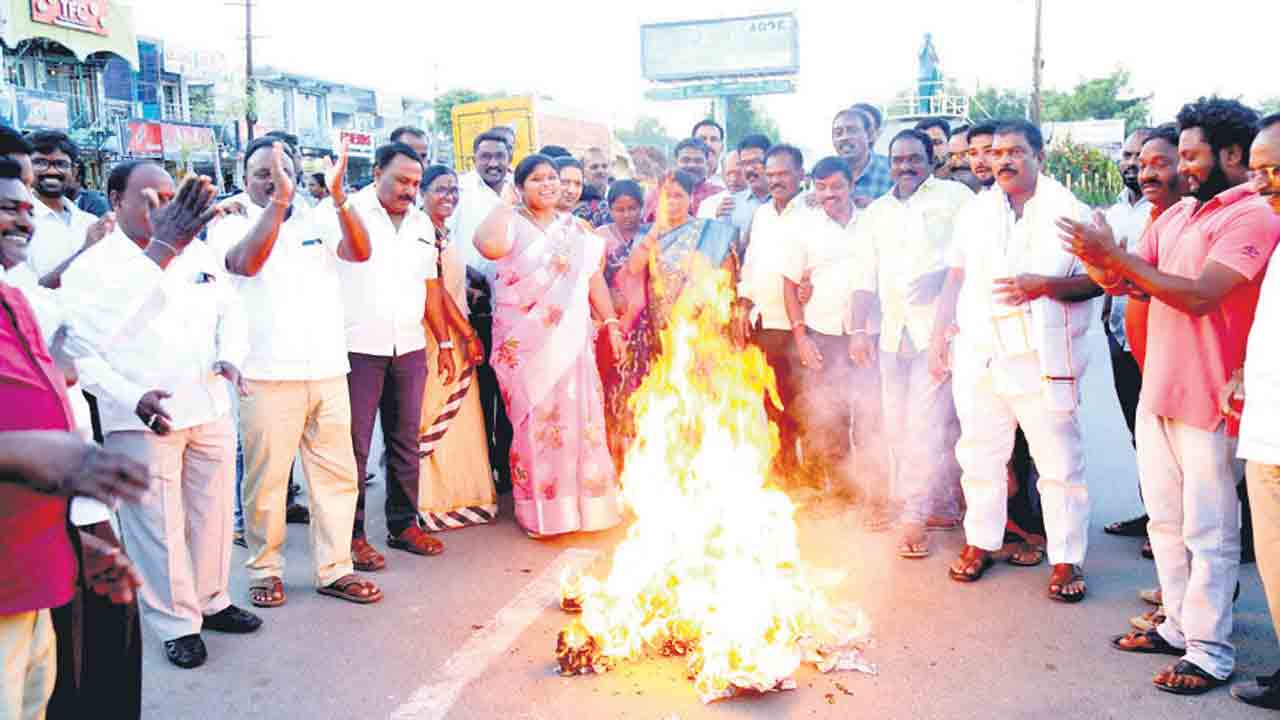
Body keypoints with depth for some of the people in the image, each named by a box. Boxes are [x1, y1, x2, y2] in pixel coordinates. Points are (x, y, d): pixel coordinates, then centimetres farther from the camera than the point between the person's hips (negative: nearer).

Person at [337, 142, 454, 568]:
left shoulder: (422, 223, 15)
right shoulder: (347, 210, -2)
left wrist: (444, 343, 16)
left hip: (410, 349, 6)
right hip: (358, 349, -5)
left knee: (405, 442, 11)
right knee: (355, 446, 0)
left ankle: (404, 525, 22)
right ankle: (352, 535, 11)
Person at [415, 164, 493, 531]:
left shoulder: (445, 233, 15)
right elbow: (435, 289, -17)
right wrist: (469, 335, -13)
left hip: (457, 337, 9)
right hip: (437, 336, -9)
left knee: (458, 416, 13)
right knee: (439, 417, -3)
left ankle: (459, 495, 23)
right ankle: (436, 501, 6)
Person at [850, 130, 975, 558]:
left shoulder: (955, 196, 6)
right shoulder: (876, 213, 19)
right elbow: (865, 278, 15)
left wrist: (942, 277, -17)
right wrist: (857, 331, 6)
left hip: (939, 326, -5)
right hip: (894, 331, 6)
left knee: (927, 423, -11)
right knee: (898, 427, 6)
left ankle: (916, 517, -2)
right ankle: (939, 500, 21)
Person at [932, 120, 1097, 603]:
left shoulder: (1069, 211, 0)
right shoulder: (975, 212, 12)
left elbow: (1095, 281, -4)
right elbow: (955, 278, 16)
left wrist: (1042, 284, -20)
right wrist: (939, 338, 11)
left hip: (1043, 359, -4)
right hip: (978, 357, 4)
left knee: (1059, 462, 0)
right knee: (980, 454, 13)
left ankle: (1066, 559, 13)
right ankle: (981, 541, 28)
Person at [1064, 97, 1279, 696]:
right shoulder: (1175, 215, 13)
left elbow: (1198, 295, -23)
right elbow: (1123, 281, 7)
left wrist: (1117, 255, -22)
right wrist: (1098, 260, -14)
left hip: (1207, 399, -8)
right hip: (1157, 391, 8)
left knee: (1208, 531, 2)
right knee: (1166, 520, 16)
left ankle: (1211, 650, 13)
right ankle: (1179, 625, 30)